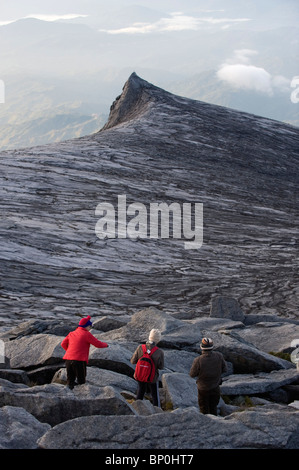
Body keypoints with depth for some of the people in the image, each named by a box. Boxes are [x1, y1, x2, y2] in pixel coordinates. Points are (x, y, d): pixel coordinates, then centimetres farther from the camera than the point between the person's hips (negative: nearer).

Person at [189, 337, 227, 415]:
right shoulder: (219, 356, -20)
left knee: (204, 410, 19)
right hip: (215, 388, 3)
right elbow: (224, 369, -6)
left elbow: (192, 374, -15)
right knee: (213, 407, 25)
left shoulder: (198, 360, -30)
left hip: (203, 389, -3)